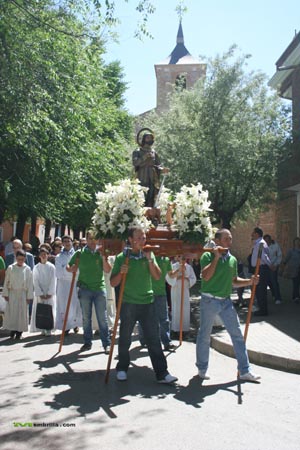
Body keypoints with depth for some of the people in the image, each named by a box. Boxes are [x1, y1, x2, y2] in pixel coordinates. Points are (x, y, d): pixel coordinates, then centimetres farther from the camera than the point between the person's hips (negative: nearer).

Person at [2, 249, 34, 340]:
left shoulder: (27, 269, -2)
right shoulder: (10, 268, 1)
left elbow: (30, 284, 0)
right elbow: (6, 281, 5)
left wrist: (29, 296, -2)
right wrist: (5, 294, 1)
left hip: (23, 294, -1)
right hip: (12, 293, 1)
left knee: (22, 313, 1)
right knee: (11, 312, -1)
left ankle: (19, 332, 10)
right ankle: (12, 330, 10)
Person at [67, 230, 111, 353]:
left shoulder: (101, 252, 3)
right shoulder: (79, 253, 3)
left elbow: (107, 270, -4)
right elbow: (69, 267, 10)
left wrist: (103, 258, -18)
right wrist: (71, 268, -13)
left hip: (99, 288, -1)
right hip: (85, 289, 1)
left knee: (102, 318, 0)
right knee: (86, 318, 9)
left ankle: (106, 344, 6)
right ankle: (87, 342, 21)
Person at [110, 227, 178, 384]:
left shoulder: (149, 255, 6)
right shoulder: (121, 258, -2)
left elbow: (157, 276, -3)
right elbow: (113, 283, -1)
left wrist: (149, 259, -13)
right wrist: (121, 272, -20)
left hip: (147, 302, 2)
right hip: (128, 303, -1)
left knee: (154, 339, 1)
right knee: (125, 338, 9)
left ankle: (162, 373, 5)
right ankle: (122, 369, 28)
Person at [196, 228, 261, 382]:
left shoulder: (232, 259, 10)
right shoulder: (208, 256, -7)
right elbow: (206, 276, -22)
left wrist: (249, 281, 2)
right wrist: (216, 257, -20)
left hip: (226, 301, 5)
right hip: (209, 300, -5)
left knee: (237, 334, 4)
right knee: (204, 336, 6)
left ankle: (244, 371, 13)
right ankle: (202, 369, 23)